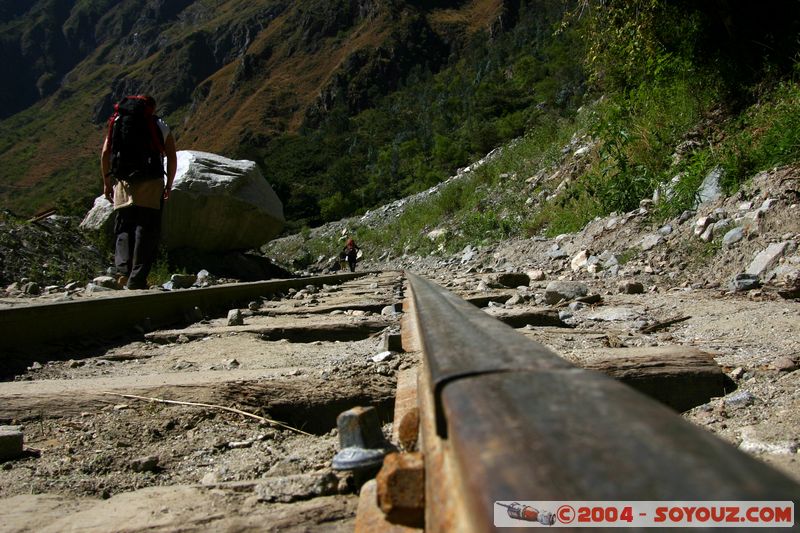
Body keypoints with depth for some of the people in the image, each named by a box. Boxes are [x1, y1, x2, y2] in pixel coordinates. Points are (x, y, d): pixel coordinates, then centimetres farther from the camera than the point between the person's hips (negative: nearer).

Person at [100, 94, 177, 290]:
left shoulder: (116, 122, 16)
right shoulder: (161, 126, 13)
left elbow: (105, 153, 7)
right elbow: (172, 158, 4)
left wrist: (106, 183, 13)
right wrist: (169, 185, 13)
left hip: (123, 182, 2)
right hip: (151, 182, -2)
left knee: (124, 227, 10)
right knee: (147, 229, -1)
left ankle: (123, 270, -8)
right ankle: (137, 278, -7)